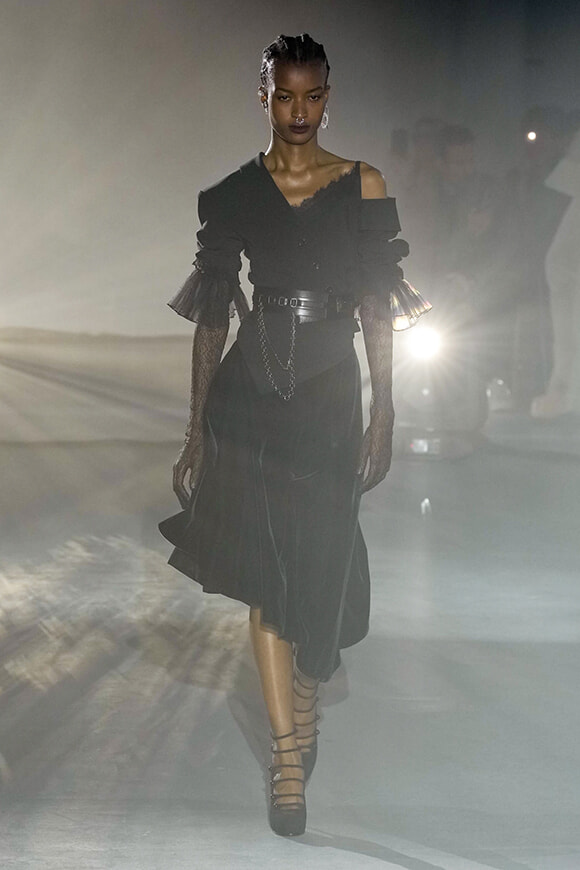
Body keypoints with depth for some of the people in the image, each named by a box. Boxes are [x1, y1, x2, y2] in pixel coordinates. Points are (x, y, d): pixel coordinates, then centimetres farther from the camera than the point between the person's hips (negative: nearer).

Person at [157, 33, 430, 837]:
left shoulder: (363, 187, 0)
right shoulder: (233, 195, 2)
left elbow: (377, 309, 1)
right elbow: (212, 316, 4)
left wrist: (383, 416, -3)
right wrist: (196, 427, 4)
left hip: (329, 400, 0)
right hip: (248, 398, 0)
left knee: (319, 571, 8)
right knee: (265, 569, -4)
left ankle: (302, 704, 37)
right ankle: (289, 754, 2)